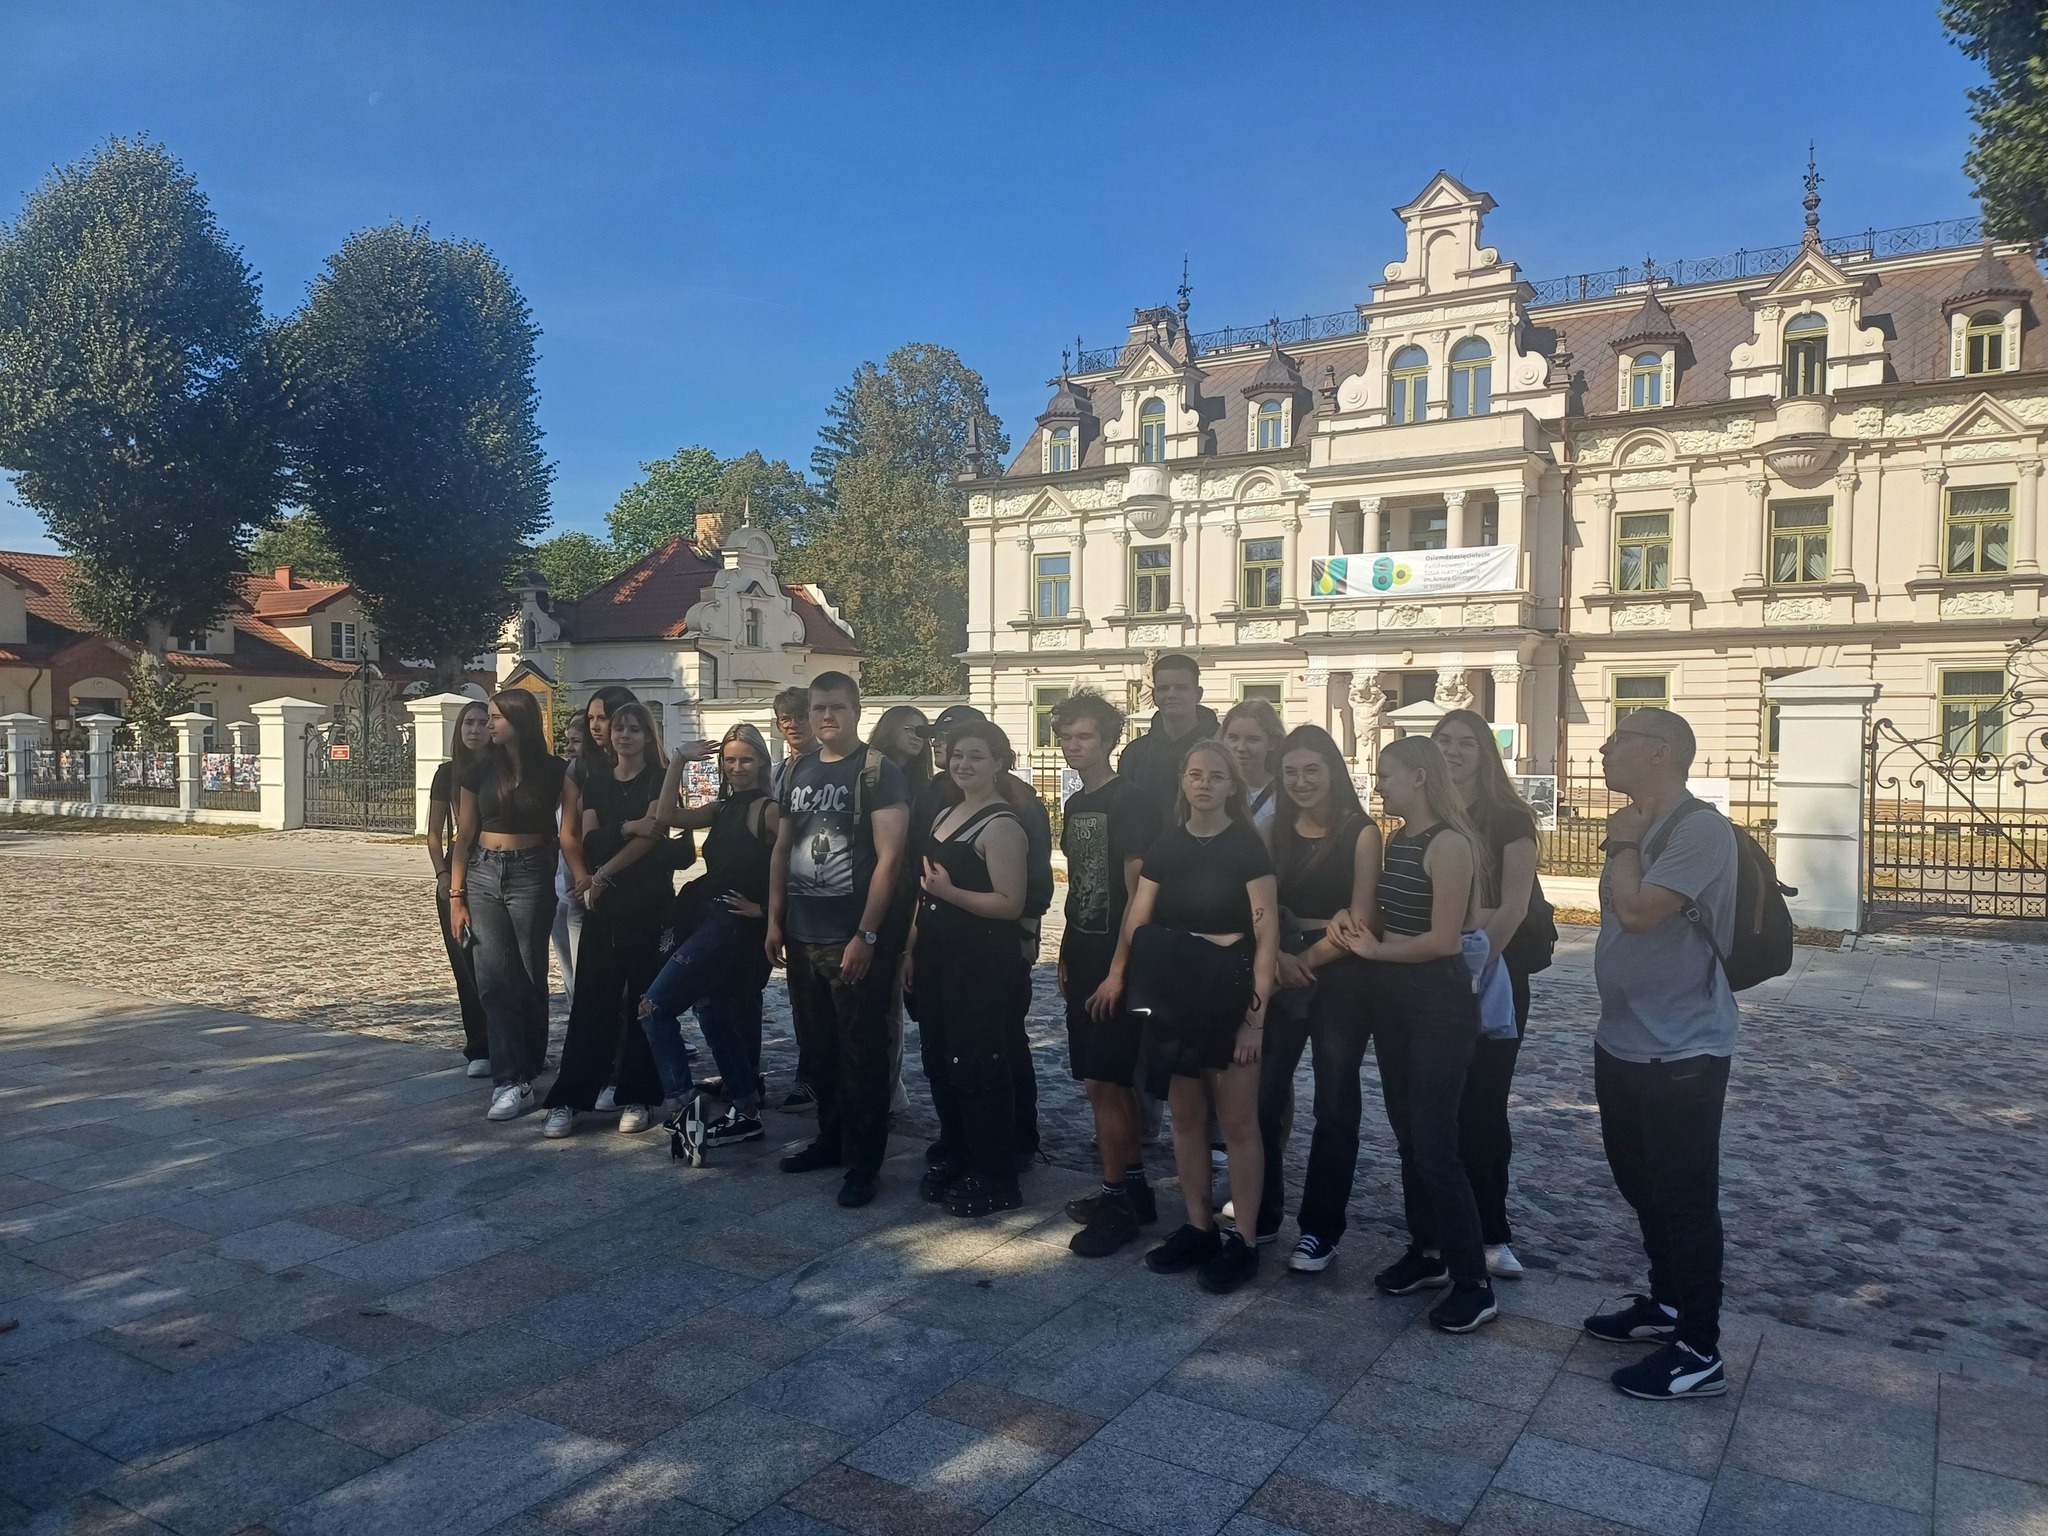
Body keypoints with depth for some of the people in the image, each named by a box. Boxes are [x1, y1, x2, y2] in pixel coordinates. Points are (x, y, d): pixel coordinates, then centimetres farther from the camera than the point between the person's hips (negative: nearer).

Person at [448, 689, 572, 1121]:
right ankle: (511, 1081, -4)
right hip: (483, 875, 2)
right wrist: (455, 895, 4)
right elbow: (463, 837, 7)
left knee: (529, 977, 4)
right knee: (495, 977, -5)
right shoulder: (481, 771, 5)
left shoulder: (554, 771, -2)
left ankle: (526, 1072, 18)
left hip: (531, 876, -2)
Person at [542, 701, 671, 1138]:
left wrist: (604, 874, -9)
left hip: (648, 901, -3)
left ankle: (637, 1097, 9)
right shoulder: (596, 782, 13)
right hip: (603, 901, 3)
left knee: (642, 997, 1)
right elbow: (590, 842, 2)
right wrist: (628, 827, -13)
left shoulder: (658, 779, 1)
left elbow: (651, 837, -10)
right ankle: (568, 1099, 5)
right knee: (591, 998, 1)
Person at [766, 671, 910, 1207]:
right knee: (816, 1048, 16)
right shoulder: (797, 771, 11)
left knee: (861, 1055, 2)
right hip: (802, 937, 7)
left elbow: (888, 857, -15)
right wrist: (775, 920, 9)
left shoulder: (878, 772, -9)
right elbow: (782, 849, 17)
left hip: (854, 941, -6)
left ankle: (863, 1164, 12)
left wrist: (866, 935, -19)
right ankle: (831, 1138, 32)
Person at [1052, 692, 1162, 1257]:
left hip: (1114, 961, -9)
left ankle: (1116, 1202, 6)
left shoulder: (1129, 803, -12)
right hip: (1083, 961, 9)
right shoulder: (1075, 805, 13)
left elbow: (1136, 894, -16)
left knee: (1103, 1083, -6)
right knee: (1113, 1082, 14)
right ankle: (1135, 1189, 25)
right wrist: (1066, 956, 14)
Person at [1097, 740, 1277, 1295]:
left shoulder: (1247, 847, -7)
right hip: (1173, 993, 5)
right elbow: (1139, 919, 4)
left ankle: (1244, 1242, 13)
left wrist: (1256, 1013, -15)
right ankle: (1198, 1228, 25)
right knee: (1186, 1116, 12)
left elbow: (1267, 934, -10)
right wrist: (1119, 972, -10)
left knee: (1237, 1120, 1)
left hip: (1229, 992, -5)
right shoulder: (1165, 846, 7)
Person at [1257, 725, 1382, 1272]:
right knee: (1262, 1094, 2)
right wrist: (1279, 959, -13)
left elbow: (1360, 918, -9)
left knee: (1334, 1105, 4)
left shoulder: (1361, 832, -5)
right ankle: (1260, 1213, 20)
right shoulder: (1275, 831, 7)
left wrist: (1310, 960, -11)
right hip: (1280, 974, 4)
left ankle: (1320, 1231, 15)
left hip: (1340, 976, -3)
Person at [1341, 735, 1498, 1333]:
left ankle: (1474, 1284, 6)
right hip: (1393, 1002, 9)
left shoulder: (1450, 844, -17)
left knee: (1434, 1145, -6)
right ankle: (1426, 1252, 29)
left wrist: (1376, 950, -10)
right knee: (1407, 1135, 15)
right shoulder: (1396, 840, 9)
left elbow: (1444, 939, -20)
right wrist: (1363, 937, -6)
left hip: (1440, 1007, -8)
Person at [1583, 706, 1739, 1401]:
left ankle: (1698, 1354, 14)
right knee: (1641, 1186, 21)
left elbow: (1639, 911, -26)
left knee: (1684, 1201, 2)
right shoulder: (1641, 829, 11)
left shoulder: (1699, 828, -19)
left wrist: (1622, 846, -14)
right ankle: (1666, 1303, 39)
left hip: (1680, 1055, -9)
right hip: (1624, 1047, 10)